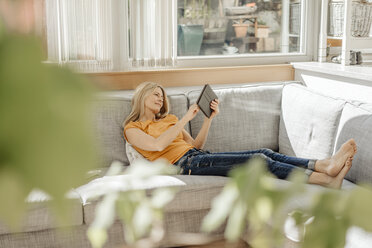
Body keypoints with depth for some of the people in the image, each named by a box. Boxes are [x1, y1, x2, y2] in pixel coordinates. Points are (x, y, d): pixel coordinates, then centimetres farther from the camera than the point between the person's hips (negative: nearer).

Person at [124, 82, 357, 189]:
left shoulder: (169, 119, 28)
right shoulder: (133, 128, 9)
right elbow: (157, 145, -12)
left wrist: (209, 118, 7)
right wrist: (186, 118, -10)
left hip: (199, 156, 7)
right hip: (186, 164, -7)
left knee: (264, 153, -16)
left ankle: (326, 165, -30)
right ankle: (326, 179, -33)